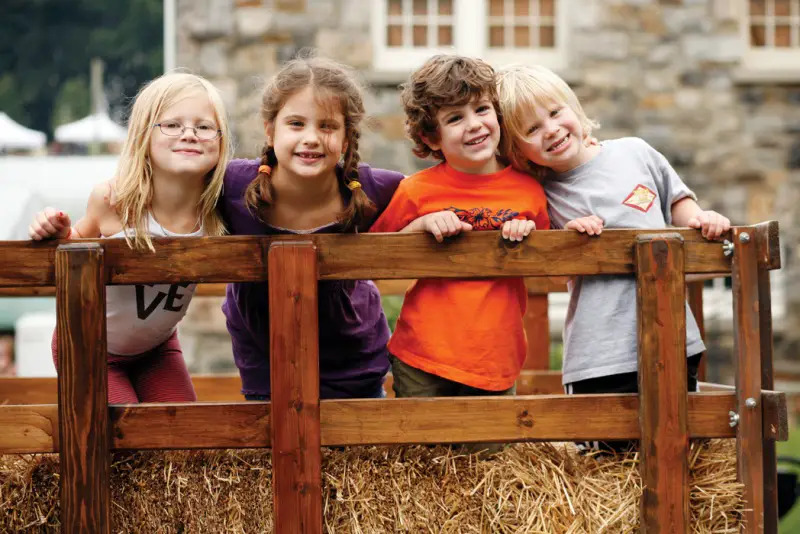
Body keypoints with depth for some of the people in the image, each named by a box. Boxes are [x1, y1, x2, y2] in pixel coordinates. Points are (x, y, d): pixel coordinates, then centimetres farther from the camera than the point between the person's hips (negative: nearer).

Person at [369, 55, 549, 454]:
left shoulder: (528, 190, 3)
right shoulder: (417, 191, -3)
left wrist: (529, 234, -5)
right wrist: (421, 226, -11)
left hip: (495, 365, 2)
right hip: (421, 363, -1)